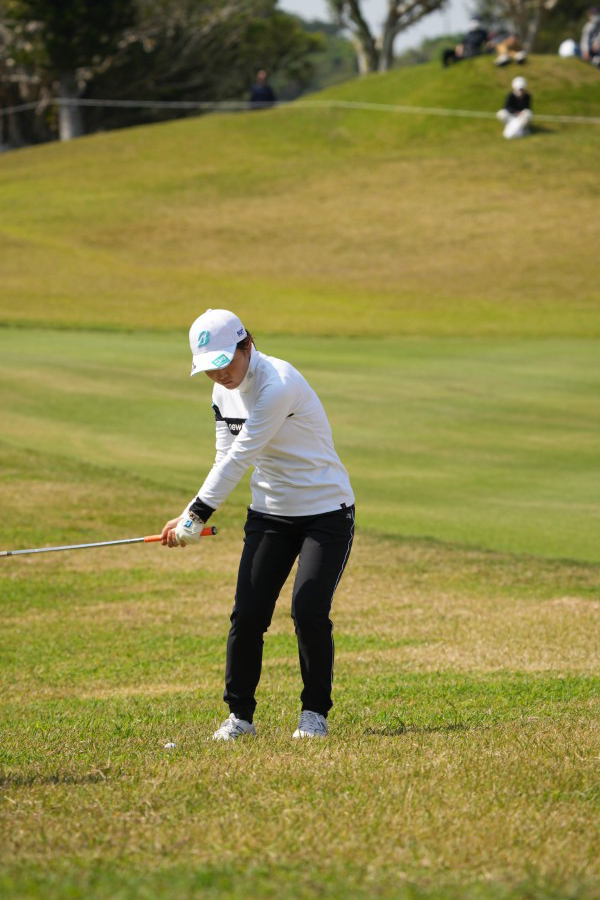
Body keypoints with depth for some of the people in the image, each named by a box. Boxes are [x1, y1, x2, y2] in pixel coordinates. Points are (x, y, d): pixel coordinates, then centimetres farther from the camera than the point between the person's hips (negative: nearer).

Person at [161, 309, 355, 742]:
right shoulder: (226, 391, 1)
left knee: (309, 611, -15)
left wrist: (196, 513, -24)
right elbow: (227, 459, 5)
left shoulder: (279, 385, -26)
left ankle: (315, 713, 3)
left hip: (326, 511, -7)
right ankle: (240, 713, 9)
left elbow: (240, 458, -26)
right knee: (248, 613, -3)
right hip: (270, 513, 7)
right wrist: (193, 518, -8)